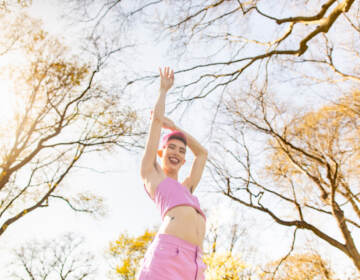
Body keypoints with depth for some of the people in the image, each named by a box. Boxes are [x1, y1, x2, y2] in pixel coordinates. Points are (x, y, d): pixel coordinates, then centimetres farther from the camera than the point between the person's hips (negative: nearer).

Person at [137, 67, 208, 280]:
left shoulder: (186, 189, 36)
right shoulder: (151, 173, 22)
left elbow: (202, 153, 49)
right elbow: (157, 119, 26)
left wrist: (173, 126, 51)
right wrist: (164, 89, 41)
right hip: (167, 255, -5)